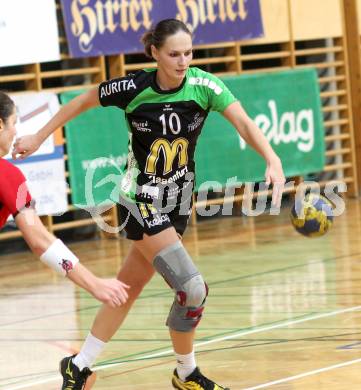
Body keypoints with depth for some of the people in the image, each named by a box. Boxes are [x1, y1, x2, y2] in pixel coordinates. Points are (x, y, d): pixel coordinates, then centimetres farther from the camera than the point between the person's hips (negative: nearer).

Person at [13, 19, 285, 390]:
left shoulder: (203, 85, -12)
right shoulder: (134, 88, -16)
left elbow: (244, 123, -23)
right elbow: (84, 100, 1)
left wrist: (272, 160, -40)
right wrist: (39, 136, 6)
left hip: (177, 203, 4)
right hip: (141, 201, -4)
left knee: (128, 289, 11)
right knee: (192, 288, -16)